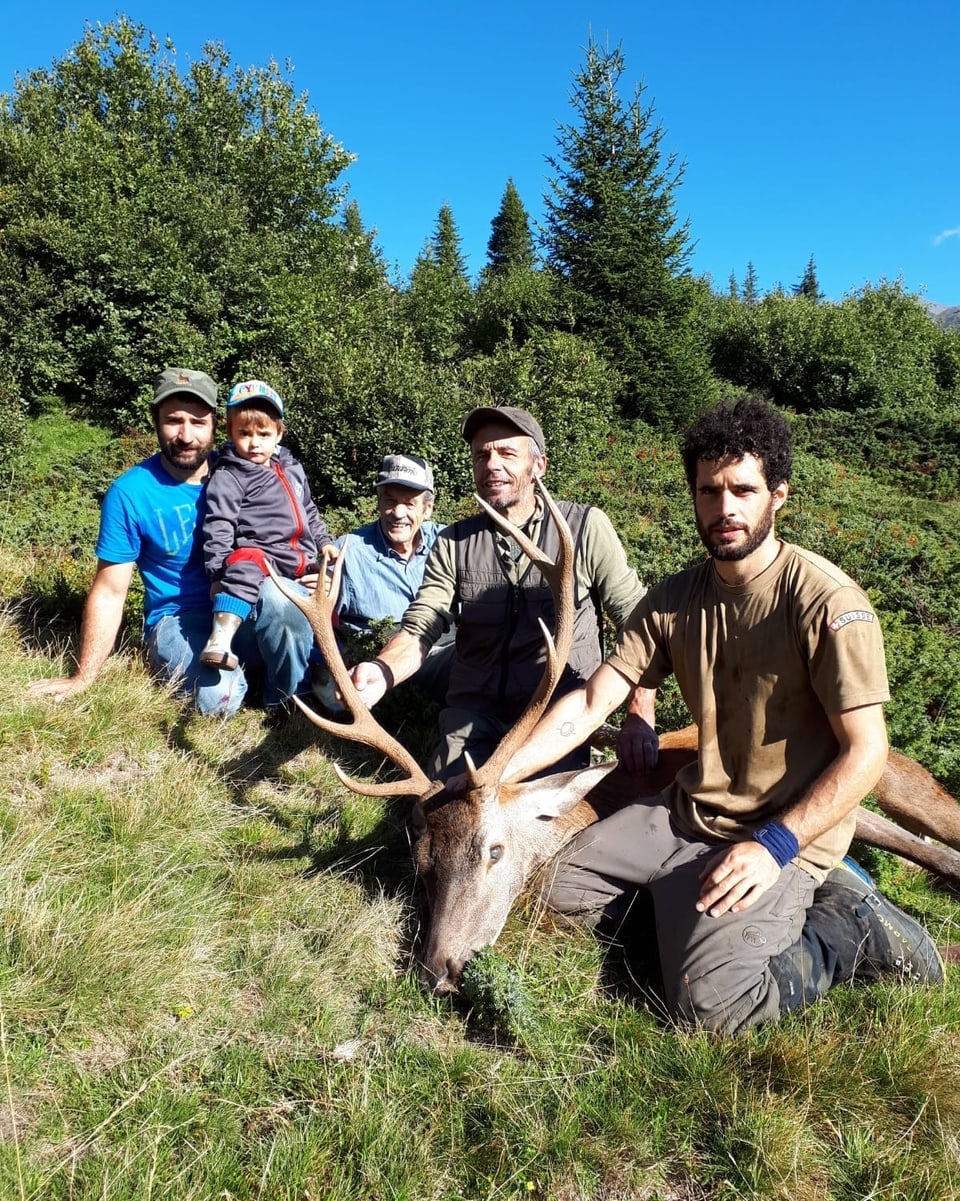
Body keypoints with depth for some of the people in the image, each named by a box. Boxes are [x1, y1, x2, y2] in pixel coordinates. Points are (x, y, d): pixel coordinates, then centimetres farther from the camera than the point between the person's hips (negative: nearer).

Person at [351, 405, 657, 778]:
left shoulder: (586, 527, -3)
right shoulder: (453, 543, 5)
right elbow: (419, 628, -3)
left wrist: (641, 716, -14)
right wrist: (381, 671, -26)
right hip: (474, 714, 2)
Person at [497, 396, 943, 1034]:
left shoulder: (827, 602, -18)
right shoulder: (673, 600, 0)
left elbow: (865, 752, -17)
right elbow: (590, 702, -5)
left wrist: (776, 846, -25)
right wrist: (493, 777, -16)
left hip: (782, 836, -6)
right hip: (687, 813, 6)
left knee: (711, 1002, -23)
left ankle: (852, 929, 2)